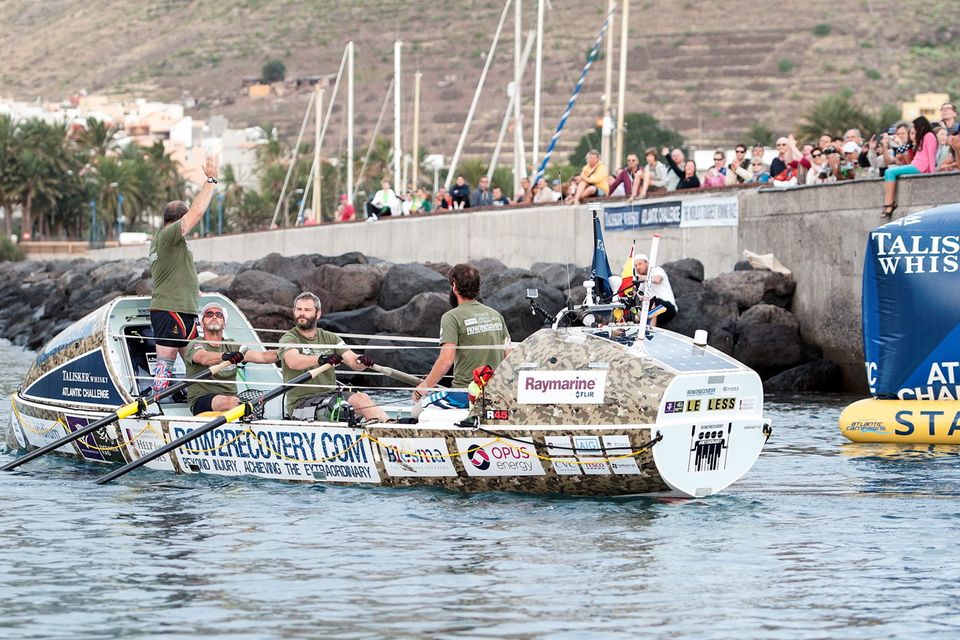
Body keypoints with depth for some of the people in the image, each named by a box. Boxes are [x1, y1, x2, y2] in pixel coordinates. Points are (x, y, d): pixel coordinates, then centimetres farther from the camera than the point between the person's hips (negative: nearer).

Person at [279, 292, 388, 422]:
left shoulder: (330, 338, 15)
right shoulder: (289, 339, -2)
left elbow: (352, 361, 2)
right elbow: (293, 362, -25)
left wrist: (361, 361, -24)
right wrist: (320, 359, -43)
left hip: (330, 395, 5)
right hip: (301, 403, -5)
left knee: (362, 398, -22)